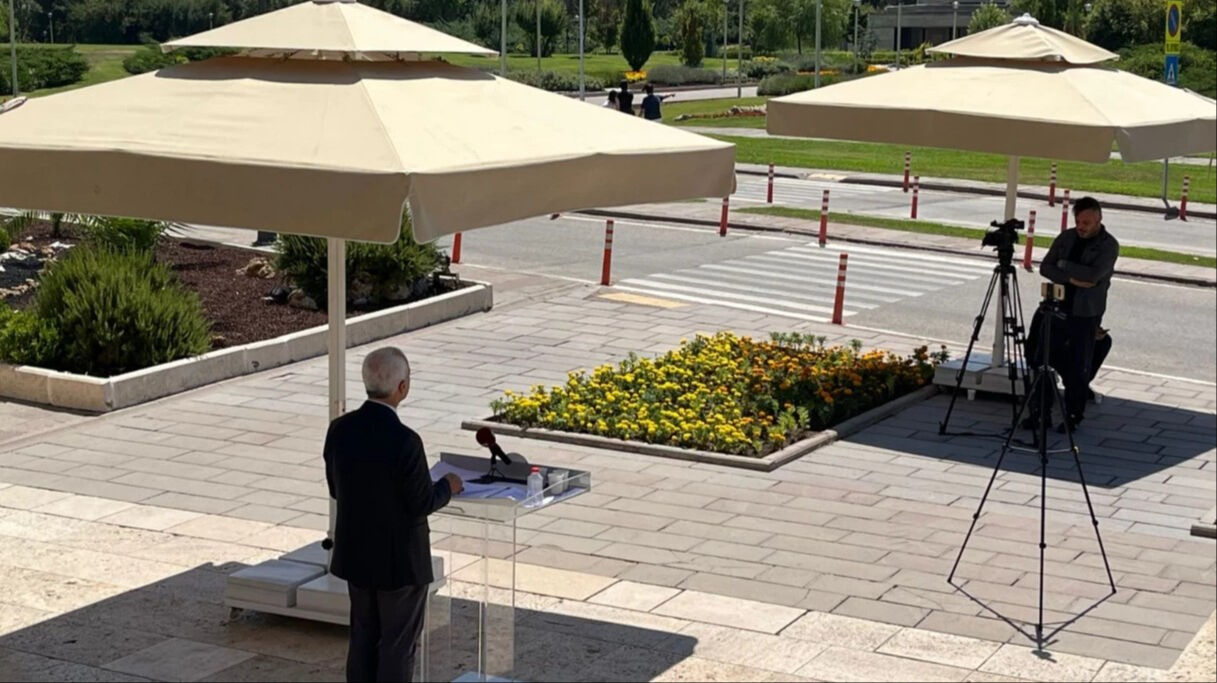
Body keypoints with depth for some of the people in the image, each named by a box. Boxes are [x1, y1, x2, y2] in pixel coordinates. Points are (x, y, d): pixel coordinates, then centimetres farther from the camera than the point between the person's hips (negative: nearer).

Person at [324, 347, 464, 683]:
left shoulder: (339, 429, -7)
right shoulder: (404, 441, -26)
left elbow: (336, 489, 4)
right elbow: (422, 504, -18)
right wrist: (447, 487, 3)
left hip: (356, 553, 6)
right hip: (399, 560, -6)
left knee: (364, 637, 18)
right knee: (398, 645, 7)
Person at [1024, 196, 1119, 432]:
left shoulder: (1109, 245, -7)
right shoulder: (1066, 237, 6)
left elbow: (1094, 274, -22)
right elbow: (1045, 267, 0)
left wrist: (1064, 265, -11)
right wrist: (1071, 278, -15)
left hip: (1085, 314, -4)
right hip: (1057, 307, 4)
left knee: (1078, 368, 2)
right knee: (1042, 359, 5)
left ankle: (1073, 416, 14)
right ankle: (1038, 411, 16)